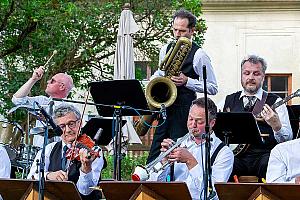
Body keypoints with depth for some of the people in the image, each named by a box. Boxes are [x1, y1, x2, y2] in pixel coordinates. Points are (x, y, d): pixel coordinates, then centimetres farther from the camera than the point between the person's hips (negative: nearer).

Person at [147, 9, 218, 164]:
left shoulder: (198, 55, -7)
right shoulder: (166, 49, 12)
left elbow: (213, 88, -6)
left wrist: (187, 81, -16)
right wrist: (153, 81, 9)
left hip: (184, 110, -6)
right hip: (164, 108, 6)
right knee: (154, 155, 3)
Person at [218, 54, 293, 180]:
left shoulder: (275, 102, 8)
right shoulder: (228, 101, 17)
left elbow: (287, 139, 0)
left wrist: (276, 126, -21)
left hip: (263, 154, -1)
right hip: (234, 155, 1)